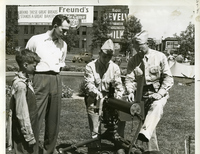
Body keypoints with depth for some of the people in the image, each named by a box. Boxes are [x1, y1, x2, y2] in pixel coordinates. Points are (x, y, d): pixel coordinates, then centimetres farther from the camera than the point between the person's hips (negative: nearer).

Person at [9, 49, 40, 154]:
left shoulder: (26, 80, 5)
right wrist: (29, 136, -17)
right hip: (24, 134, -9)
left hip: (30, 129, 9)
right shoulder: (20, 85, -23)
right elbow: (22, 114, -23)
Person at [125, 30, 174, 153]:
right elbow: (129, 79, -3)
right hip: (141, 95, 3)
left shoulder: (160, 57, -4)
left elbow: (168, 78, -6)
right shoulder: (133, 61, 2)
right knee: (149, 122, 3)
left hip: (158, 93, -3)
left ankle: (144, 133, -55)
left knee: (156, 107, -36)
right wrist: (130, 91, -23)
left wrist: (160, 93, -19)